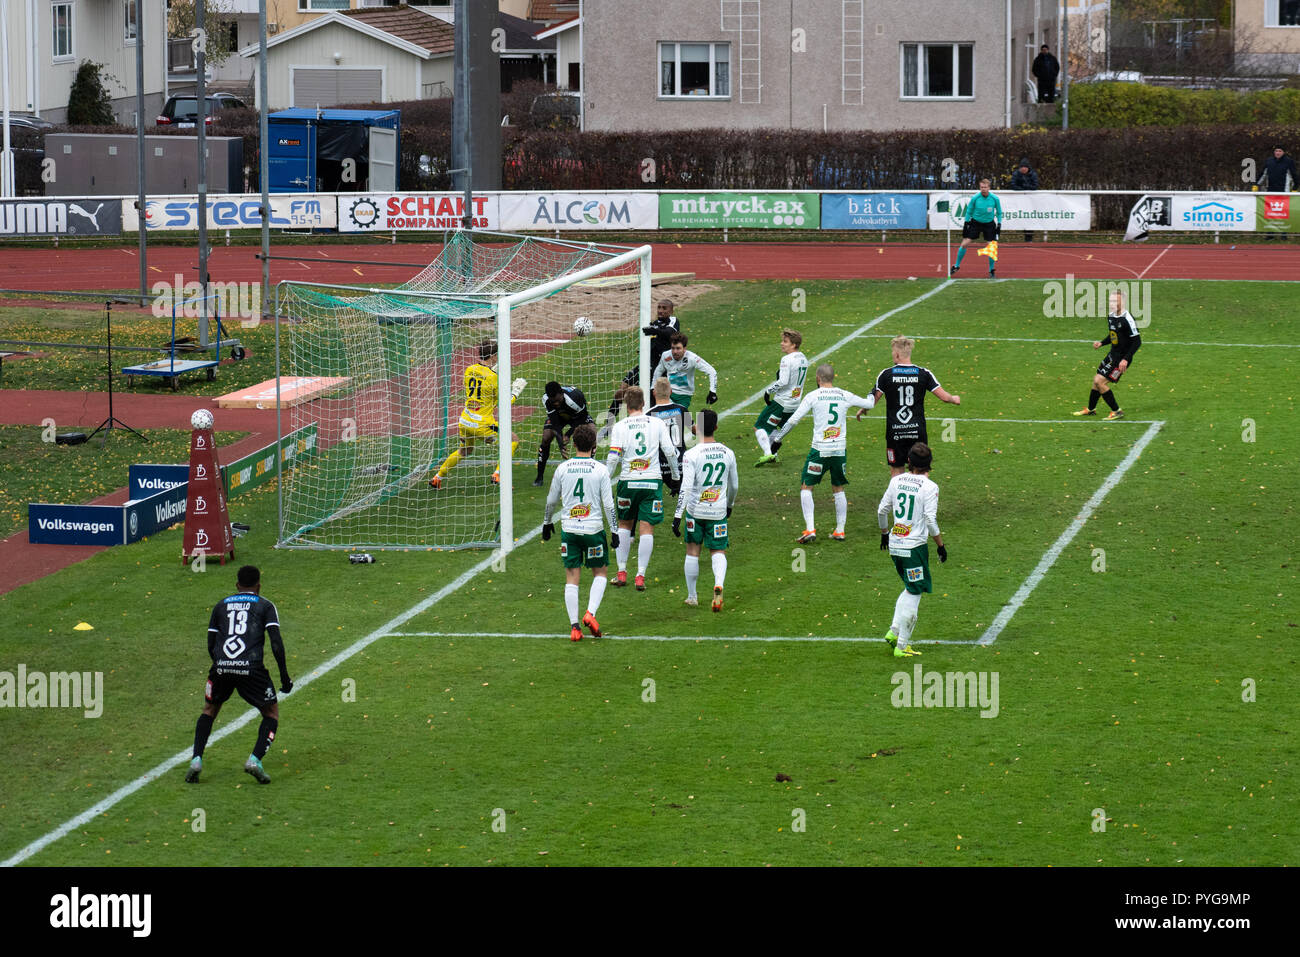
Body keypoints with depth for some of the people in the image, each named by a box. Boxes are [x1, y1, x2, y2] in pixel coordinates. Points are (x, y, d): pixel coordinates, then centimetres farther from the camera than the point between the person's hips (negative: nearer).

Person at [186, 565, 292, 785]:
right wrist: (284, 676, 5)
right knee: (272, 713, 15)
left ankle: (196, 760, 11)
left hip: (221, 667, 3)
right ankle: (255, 760, -3)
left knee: (209, 710, 26)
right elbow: (276, 643, 1)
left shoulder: (221, 606, 22)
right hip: (251, 668, -3)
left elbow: (210, 645, 21)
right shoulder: (265, 606, 12)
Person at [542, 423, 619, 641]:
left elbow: (551, 500, 9)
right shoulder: (600, 470, -6)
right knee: (600, 572, 16)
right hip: (593, 529, -2)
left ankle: (574, 626, 1)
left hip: (569, 529, 2)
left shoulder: (562, 468, 0)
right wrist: (614, 531, 1)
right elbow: (608, 504, -6)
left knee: (572, 578, 6)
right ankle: (591, 613, -3)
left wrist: (546, 522, 25)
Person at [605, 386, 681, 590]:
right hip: (652, 480, 0)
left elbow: (613, 458, -6)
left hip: (628, 481, 0)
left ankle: (621, 572, 15)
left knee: (624, 525, 17)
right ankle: (640, 576, -5)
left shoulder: (620, 427, -1)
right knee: (646, 529, 1)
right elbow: (669, 451, -1)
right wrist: (675, 473, 14)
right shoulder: (657, 423, 1)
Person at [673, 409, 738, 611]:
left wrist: (677, 516, -16)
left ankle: (692, 596, 20)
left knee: (693, 551, 13)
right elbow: (734, 486, 12)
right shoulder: (728, 453, 0)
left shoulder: (691, 454, -12)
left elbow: (686, 487, -18)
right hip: (718, 512, 2)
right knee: (718, 552, 7)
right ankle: (718, 584, -22)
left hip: (695, 511, -2)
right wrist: (730, 506, 30)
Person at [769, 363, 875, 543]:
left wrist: (777, 437, 5)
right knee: (838, 489, 18)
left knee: (806, 487, 7)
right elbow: (869, 403, 17)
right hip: (840, 449, 4)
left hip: (820, 450, -4)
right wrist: (872, 394, 41)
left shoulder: (813, 396, -6)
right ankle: (840, 530, 17)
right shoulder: (845, 396, 4)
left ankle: (810, 529, -6)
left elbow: (793, 420, -6)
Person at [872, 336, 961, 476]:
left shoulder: (886, 375, -6)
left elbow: (873, 400, 0)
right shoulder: (923, 374, -3)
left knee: (896, 471, 9)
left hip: (895, 432, -1)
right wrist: (954, 399, 21)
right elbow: (943, 396, -2)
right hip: (917, 431, 1)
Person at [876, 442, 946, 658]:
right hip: (915, 546, -6)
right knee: (913, 594, 2)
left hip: (895, 545, 6)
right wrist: (941, 546, -3)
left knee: (910, 589, 23)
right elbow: (931, 521, -15)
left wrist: (884, 533, 27)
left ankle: (894, 631, 13)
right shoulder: (929, 487, -12)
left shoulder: (896, 480, 4)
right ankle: (902, 645, 2)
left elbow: (882, 510, 11)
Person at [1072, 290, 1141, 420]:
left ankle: (1117, 411, -4)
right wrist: (1101, 343, 7)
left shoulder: (1127, 320, -22)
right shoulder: (1111, 317, 6)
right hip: (1112, 354, 9)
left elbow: (1137, 341, -21)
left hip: (1122, 359, -9)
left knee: (1100, 381, -14)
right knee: (1096, 379, 16)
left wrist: (1126, 359, -24)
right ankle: (1091, 409, 37)